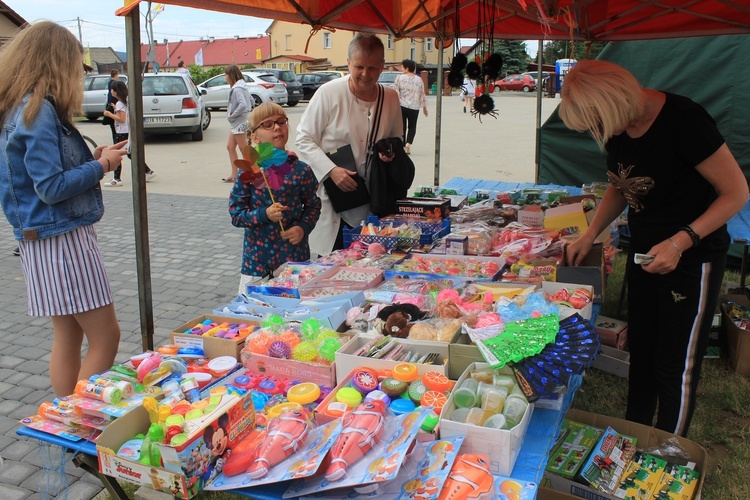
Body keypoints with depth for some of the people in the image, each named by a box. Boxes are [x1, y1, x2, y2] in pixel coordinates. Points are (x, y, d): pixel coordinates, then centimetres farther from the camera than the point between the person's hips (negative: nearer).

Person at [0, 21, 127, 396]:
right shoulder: (38, 110, -17)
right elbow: (52, 188, -21)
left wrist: (91, 159, 9)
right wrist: (100, 166, -9)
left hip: (43, 240, 10)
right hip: (64, 238, -10)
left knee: (68, 338, 16)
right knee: (106, 336, -1)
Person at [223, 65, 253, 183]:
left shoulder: (237, 89, -18)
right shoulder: (241, 87, 12)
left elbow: (243, 105, -30)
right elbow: (251, 100, 20)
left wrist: (233, 114, -19)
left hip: (239, 122, -10)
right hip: (236, 122, 10)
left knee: (244, 149, -2)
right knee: (230, 147, 12)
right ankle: (234, 174, 16)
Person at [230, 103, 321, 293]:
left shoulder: (301, 170, -2)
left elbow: (313, 205, 7)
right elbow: (236, 213, -3)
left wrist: (303, 228, -10)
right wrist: (264, 215, -19)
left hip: (295, 255, 1)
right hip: (258, 258, 0)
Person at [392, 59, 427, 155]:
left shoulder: (399, 78, -3)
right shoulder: (419, 79, 6)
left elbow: (394, 92, -5)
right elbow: (422, 95, 11)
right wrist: (424, 107, 22)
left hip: (402, 106, -1)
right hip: (414, 107, 2)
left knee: (402, 127, 10)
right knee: (412, 127, 13)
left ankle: (403, 146, 11)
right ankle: (408, 143, -8)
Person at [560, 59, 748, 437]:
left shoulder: (684, 119, -25)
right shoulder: (617, 127, -4)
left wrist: (680, 241, -27)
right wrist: (590, 235, 3)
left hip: (692, 258, -7)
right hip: (643, 251, 7)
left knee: (676, 366, 4)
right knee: (640, 352, 18)